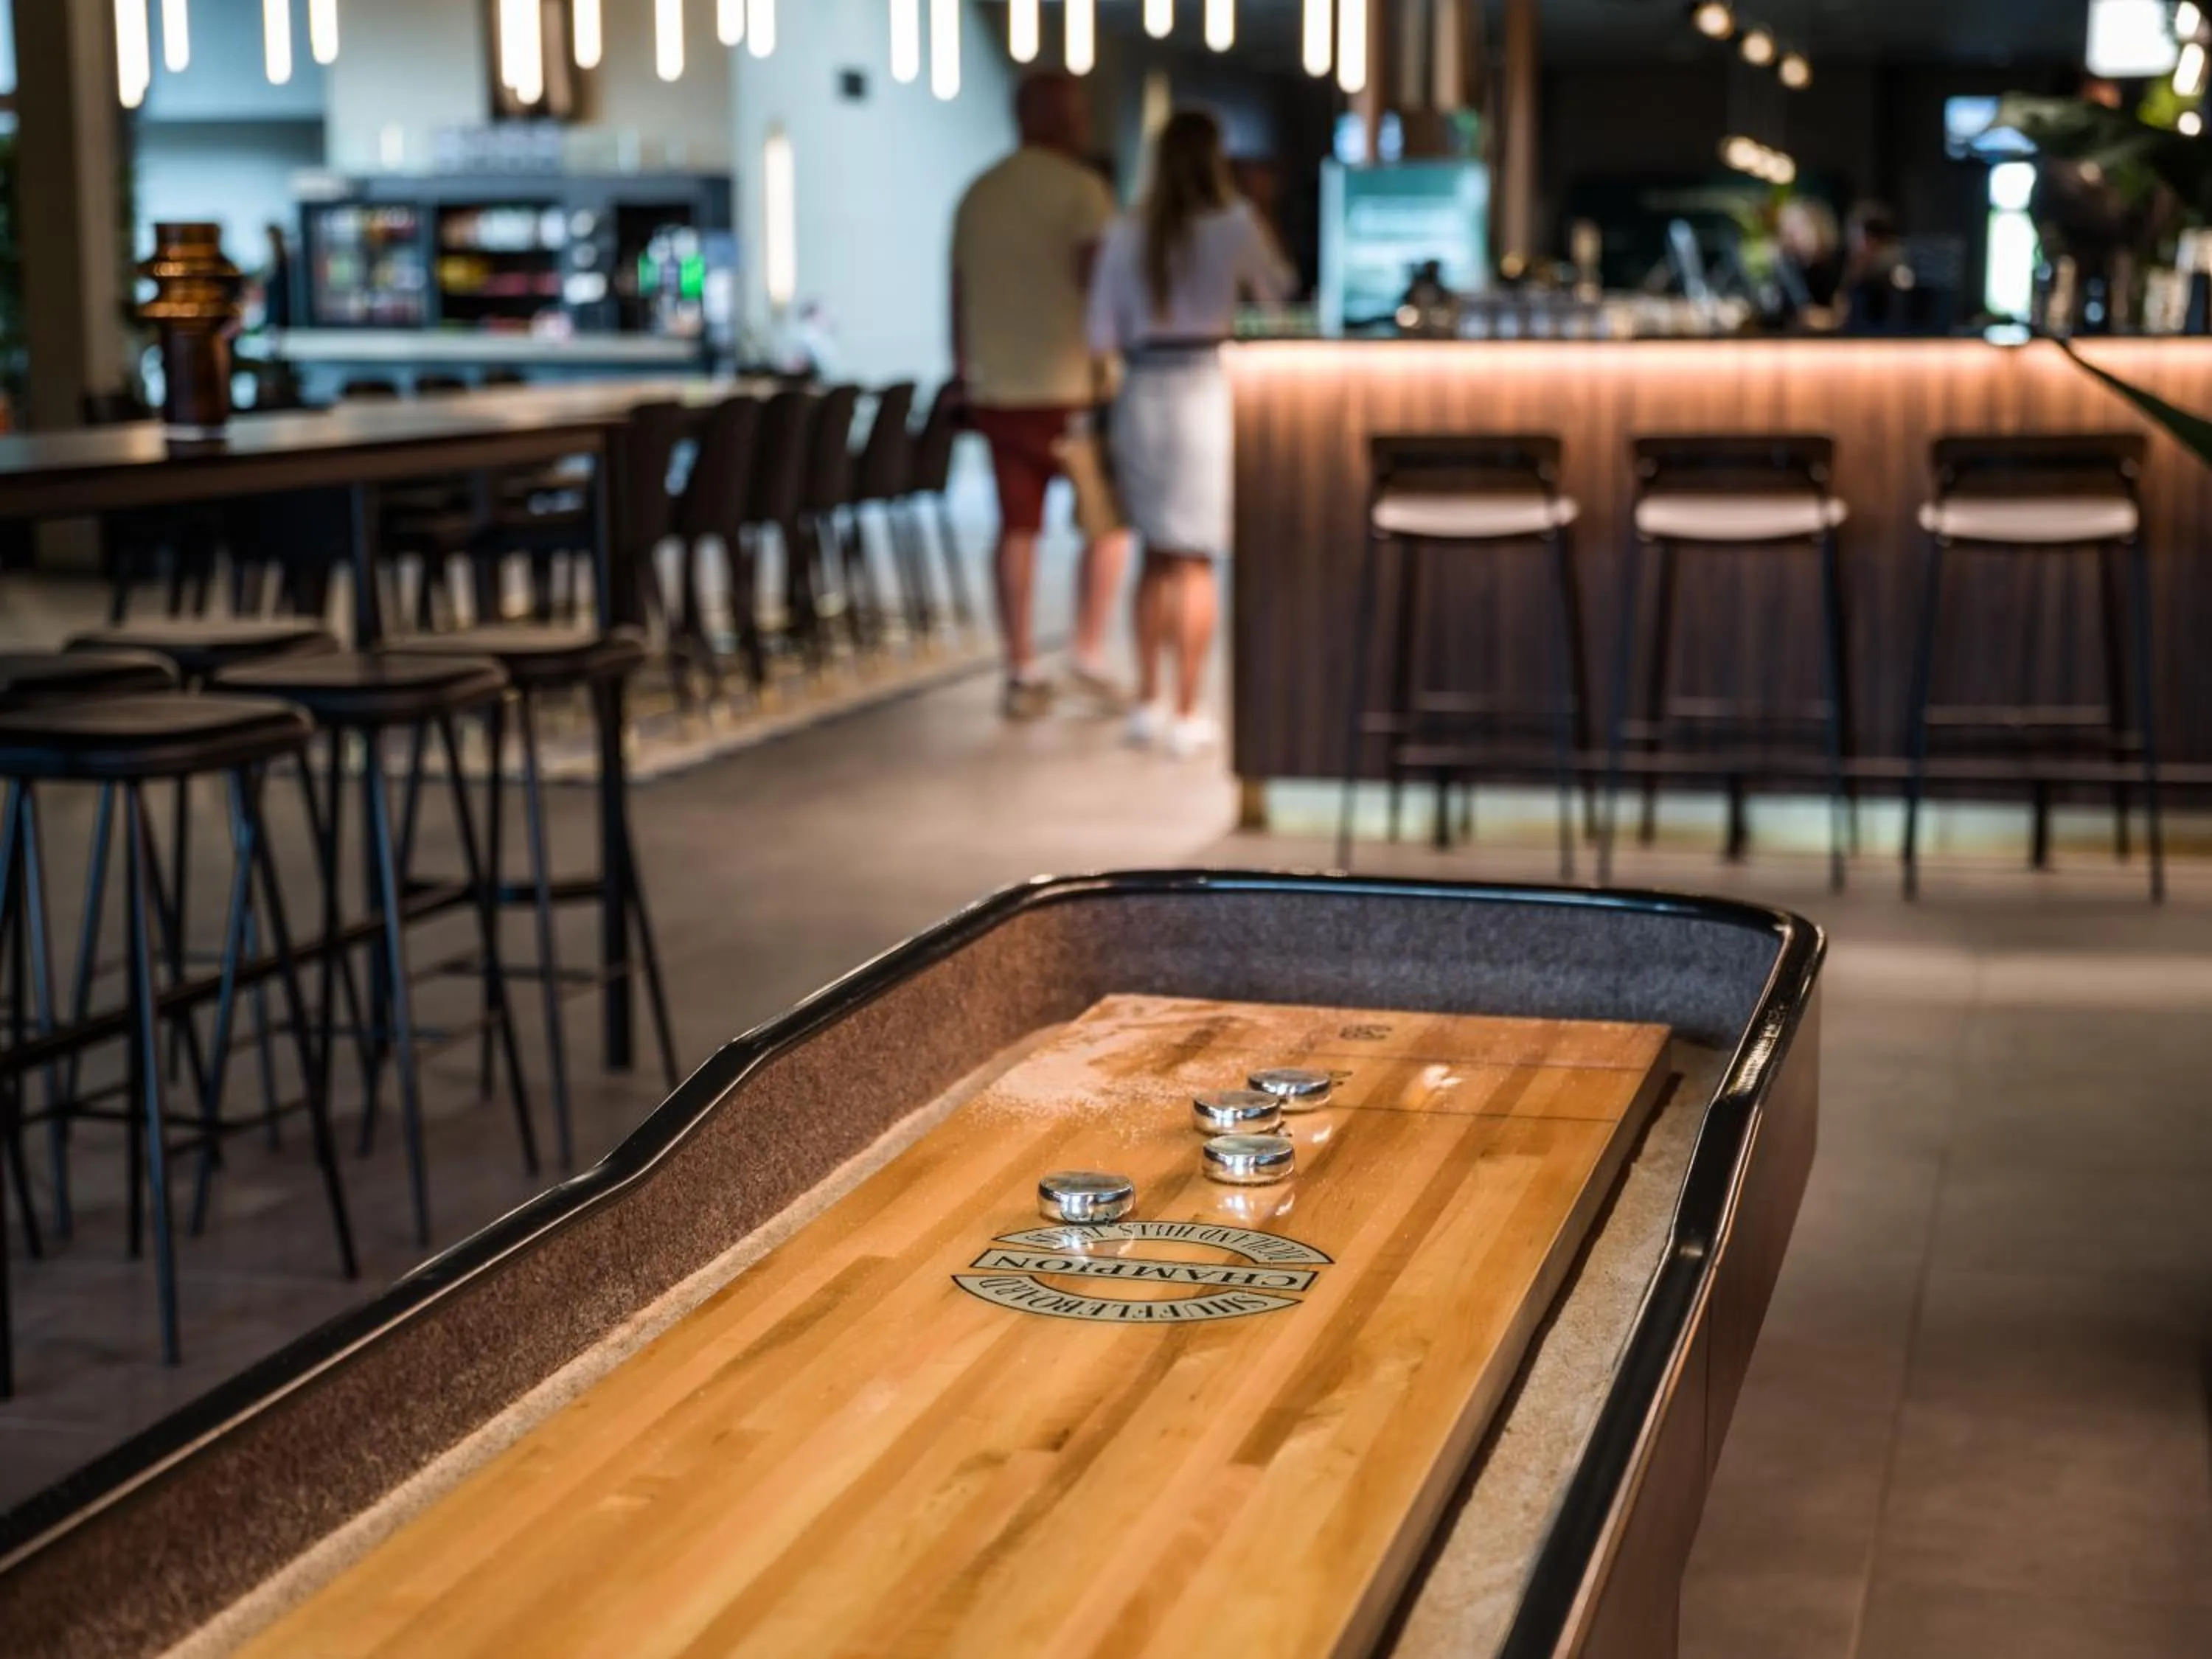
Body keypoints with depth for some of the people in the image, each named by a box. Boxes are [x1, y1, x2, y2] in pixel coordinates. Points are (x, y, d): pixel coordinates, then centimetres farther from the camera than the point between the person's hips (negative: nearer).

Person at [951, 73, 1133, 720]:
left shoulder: (977, 195, 14)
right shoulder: (1081, 189, -6)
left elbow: (958, 297, 16)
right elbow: (1097, 279, -17)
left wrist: (964, 378, 21)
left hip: (994, 390, 6)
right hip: (1067, 385, -6)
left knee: (1017, 528, 6)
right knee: (1107, 520, 9)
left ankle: (1022, 674, 7)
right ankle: (1089, 653, 5)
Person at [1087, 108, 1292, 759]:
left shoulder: (1126, 233, 3)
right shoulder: (1234, 224, -5)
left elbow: (1102, 334, 4)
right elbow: (1277, 289, 11)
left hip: (1141, 391, 3)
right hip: (1206, 386, -3)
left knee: (1157, 553, 15)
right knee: (1195, 560, 1)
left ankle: (1147, 704, 18)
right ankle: (1186, 715, 2)